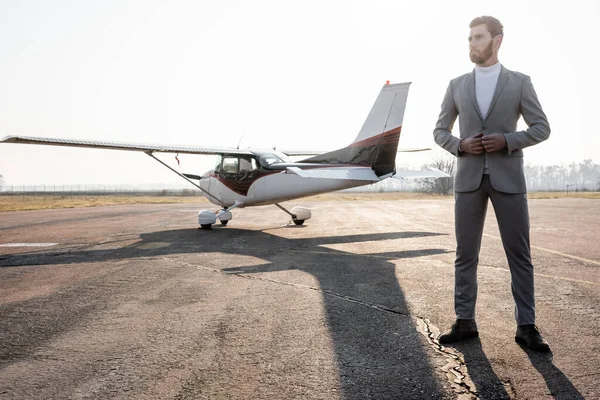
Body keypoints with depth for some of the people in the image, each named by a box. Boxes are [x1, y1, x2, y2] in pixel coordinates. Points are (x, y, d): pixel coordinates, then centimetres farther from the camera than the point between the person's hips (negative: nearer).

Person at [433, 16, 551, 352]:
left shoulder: (520, 82, 5)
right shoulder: (457, 85, 10)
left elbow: (542, 128, 3)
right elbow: (440, 131, 11)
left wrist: (507, 140, -13)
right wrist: (460, 145, -9)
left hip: (508, 178, -1)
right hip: (469, 178, 2)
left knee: (519, 255, 2)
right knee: (466, 254, 3)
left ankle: (526, 326, 12)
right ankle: (465, 322, 12)